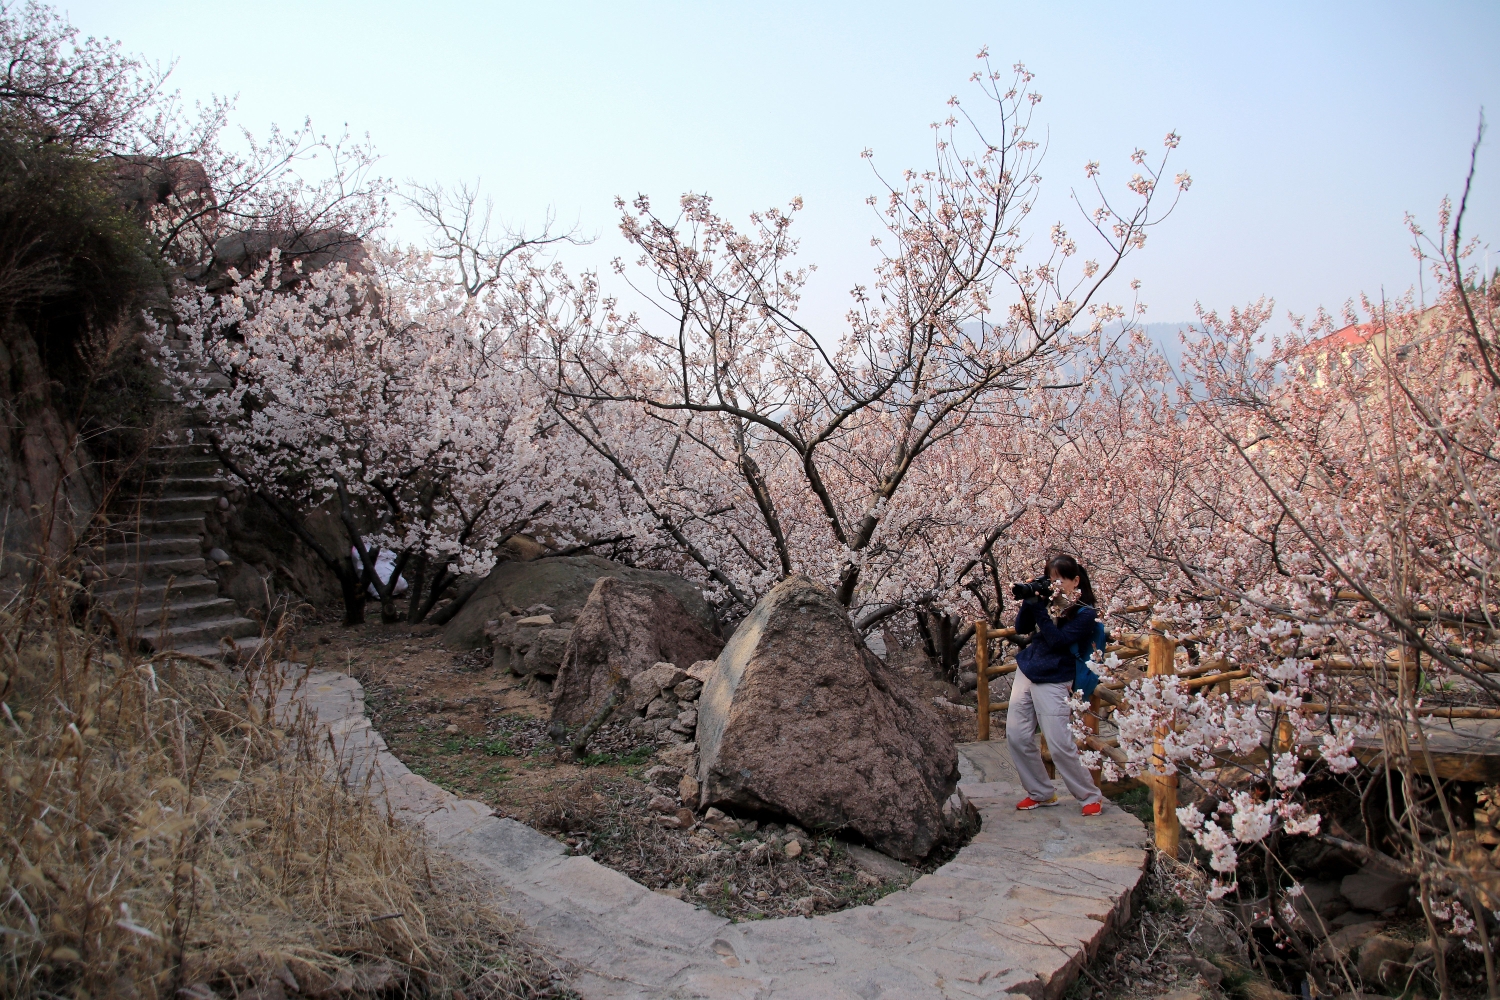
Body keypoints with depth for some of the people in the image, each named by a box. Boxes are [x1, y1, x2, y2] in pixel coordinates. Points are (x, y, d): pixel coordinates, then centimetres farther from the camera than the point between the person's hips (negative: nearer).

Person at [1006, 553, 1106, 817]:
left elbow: (1057, 640, -20)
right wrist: (1030, 601, -6)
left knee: (1059, 744, -8)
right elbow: (1021, 629, 7)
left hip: (1052, 682, -6)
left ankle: (1091, 796, 12)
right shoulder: (1050, 602, 6)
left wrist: (1041, 609, -21)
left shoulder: (1085, 613, -10)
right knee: (1017, 736, 4)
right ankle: (1041, 793, 20)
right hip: (1025, 673, 7)